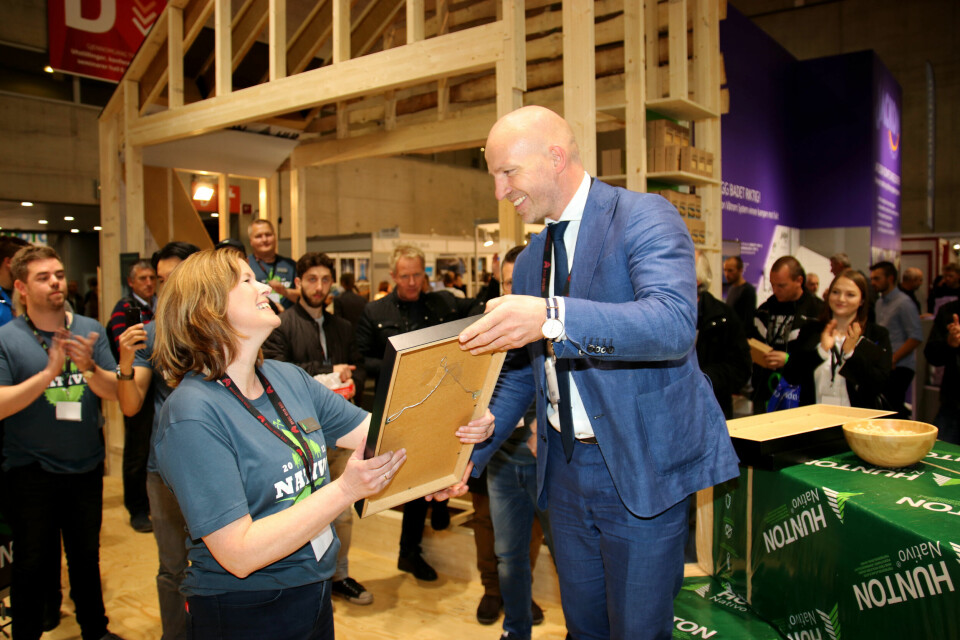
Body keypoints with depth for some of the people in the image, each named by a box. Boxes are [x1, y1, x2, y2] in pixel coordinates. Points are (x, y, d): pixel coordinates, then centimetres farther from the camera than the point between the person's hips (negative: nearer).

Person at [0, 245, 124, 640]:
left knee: (87, 556, 18)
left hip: (86, 467, 3)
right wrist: (49, 373, -28)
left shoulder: (91, 330, -1)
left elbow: (114, 392, -6)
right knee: (34, 566, 10)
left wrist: (89, 366, -25)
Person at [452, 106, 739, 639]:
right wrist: (474, 452, 5)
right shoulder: (529, 262, 11)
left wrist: (553, 317, -39)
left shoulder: (645, 217, -11)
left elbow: (674, 322, -28)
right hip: (565, 470, 7)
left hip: (640, 468, -6)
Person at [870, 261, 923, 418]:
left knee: (892, 409, -14)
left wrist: (893, 360, -15)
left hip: (900, 366, -8)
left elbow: (916, 338, -14)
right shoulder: (880, 303, 16)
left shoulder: (903, 303, -9)